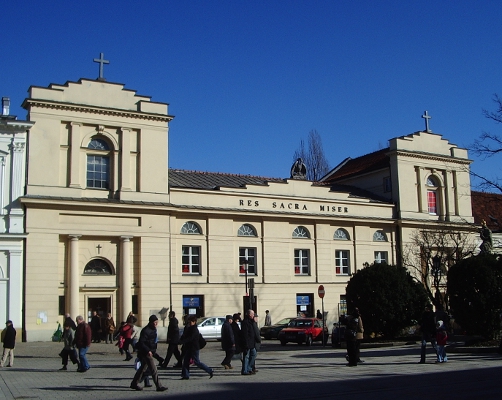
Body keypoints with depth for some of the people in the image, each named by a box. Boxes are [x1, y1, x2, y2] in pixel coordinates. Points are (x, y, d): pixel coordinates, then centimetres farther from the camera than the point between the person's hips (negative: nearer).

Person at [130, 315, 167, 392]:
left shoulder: (154, 329, 11)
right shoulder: (146, 330, -18)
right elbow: (141, 342, -21)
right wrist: (148, 351, -27)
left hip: (150, 352, 10)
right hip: (145, 353, -10)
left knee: (143, 368, 17)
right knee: (154, 369, -10)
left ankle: (134, 384, 28)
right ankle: (159, 386, -8)